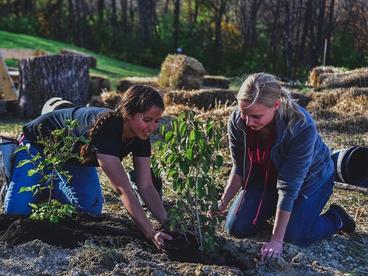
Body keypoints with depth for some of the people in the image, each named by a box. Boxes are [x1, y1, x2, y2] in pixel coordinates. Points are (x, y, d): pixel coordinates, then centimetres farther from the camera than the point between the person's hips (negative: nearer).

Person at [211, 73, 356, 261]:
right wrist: (222, 203, -23)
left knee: (294, 236, -18)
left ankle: (335, 218, 12)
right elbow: (239, 168, -11)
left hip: (309, 178, -4)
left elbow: (289, 186, -35)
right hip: (265, 176, 4)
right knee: (236, 228, -6)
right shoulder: (237, 121, -27)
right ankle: (273, 208, 23)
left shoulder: (301, 127, -39)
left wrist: (276, 240, -32)